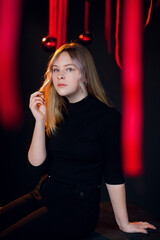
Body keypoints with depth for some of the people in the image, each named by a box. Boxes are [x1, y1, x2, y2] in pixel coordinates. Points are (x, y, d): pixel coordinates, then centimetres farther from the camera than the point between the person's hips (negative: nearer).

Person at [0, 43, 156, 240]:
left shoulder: (107, 116, -11)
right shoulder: (54, 113, 6)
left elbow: (113, 176, -6)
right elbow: (37, 167, -1)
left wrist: (124, 224, -1)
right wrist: (40, 120, -10)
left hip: (78, 208, -5)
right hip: (43, 197, 5)